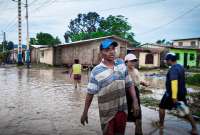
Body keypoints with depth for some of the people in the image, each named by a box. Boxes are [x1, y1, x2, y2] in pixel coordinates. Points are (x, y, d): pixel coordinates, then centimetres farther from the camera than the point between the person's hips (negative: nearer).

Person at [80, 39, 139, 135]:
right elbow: (90, 93, -8)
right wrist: (85, 113, -3)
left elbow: (129, 84, 6)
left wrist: (135, 102, 1)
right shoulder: (96, 71, -13)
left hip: (122, 109, 4)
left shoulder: (121, 63, 0)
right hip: (107, 112, -4)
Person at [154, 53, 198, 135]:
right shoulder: (180, 67, 8)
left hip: (171, 93, -8)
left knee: (162, 107, 11)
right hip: (182, 92, 8)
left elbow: (174, 83, -31)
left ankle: (161, 124, 25)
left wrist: (174, 97, -33)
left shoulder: (173, 69, -22)